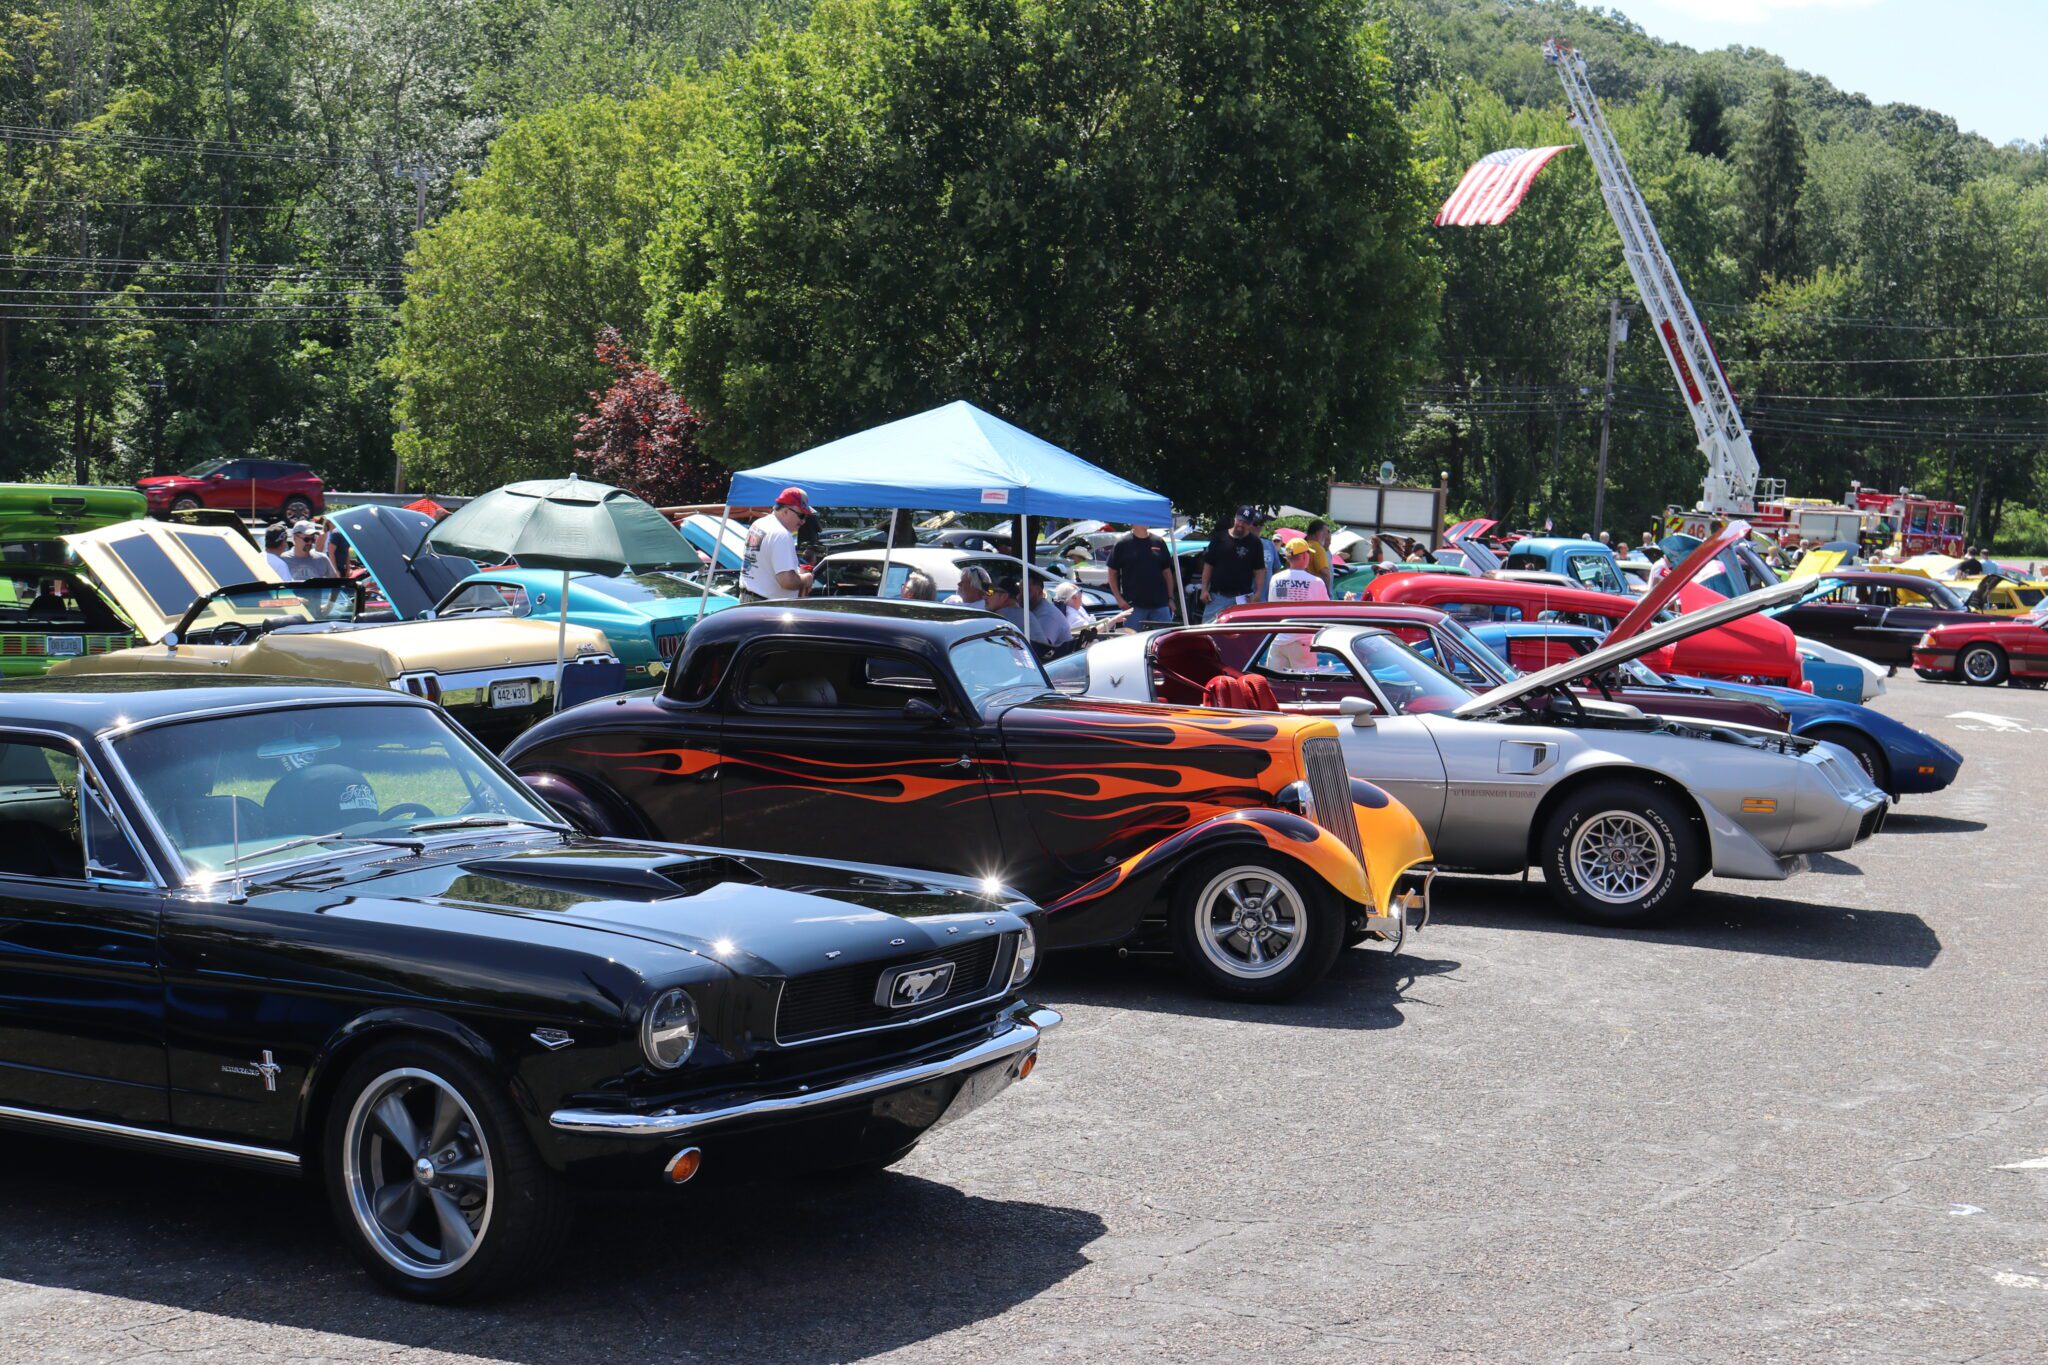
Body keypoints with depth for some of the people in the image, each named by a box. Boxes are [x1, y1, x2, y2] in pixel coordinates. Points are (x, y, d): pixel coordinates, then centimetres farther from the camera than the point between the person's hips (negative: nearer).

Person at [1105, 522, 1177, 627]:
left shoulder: (1159, 542, 9)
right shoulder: (1122, 544, 0)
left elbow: (1167, 572, 13)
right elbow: (1112, 573, 2)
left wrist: (1170, 598, 7)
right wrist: (1119, 598, -7)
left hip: (1160, 604, 3)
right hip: (1134, 605, -3)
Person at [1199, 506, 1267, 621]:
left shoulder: (1255, 543, 3)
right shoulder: (1220, 537, 6)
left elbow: (1260, 570, 2)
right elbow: (1208, 565, 9)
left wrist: (1257, 594, -7)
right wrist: (1204, 589, 3)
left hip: (1242, 597, -2)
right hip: (1216, 596, 2)